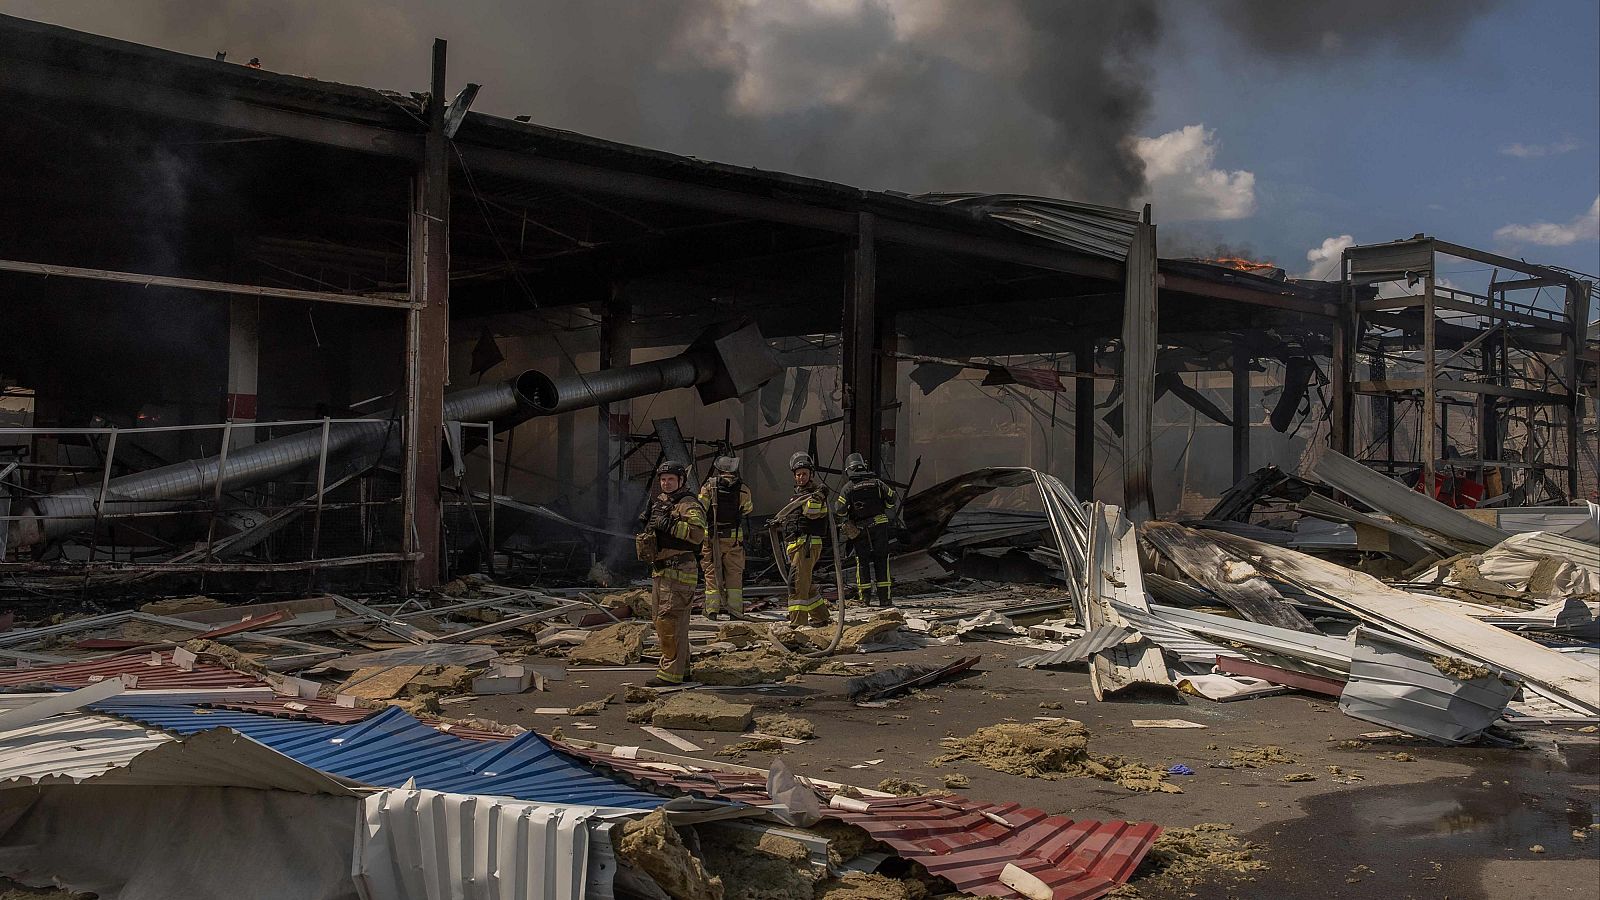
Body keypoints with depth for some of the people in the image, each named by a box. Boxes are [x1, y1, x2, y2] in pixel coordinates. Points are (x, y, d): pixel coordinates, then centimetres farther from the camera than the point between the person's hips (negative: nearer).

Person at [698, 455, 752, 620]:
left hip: (711, 536, -1)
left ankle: (712, 609, 5)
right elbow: (747, 510, 18)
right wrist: (752, 508, 40)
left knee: (712, 572, 6)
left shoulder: (709, 486, -3)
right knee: (734, 573, 8)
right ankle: (735, 609, 6)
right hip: (734, 537, 1)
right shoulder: (743, 489, 1)